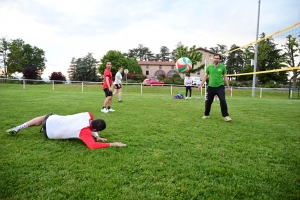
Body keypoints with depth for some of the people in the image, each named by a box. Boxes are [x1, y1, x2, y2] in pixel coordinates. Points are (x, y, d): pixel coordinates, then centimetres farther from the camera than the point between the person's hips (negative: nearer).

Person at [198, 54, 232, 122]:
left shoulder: (223, 67, 3)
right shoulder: (209, 67, 6)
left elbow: (225, 77, 8)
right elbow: (205, 76, 11)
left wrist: (228, 87, 7)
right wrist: (201, 85, 5)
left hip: (220, 87, -1)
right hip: (211, 87, 2)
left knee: (223, 101, -11)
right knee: (208, 102, 7)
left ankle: (226, 116, -1)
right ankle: (206, 115, 24)